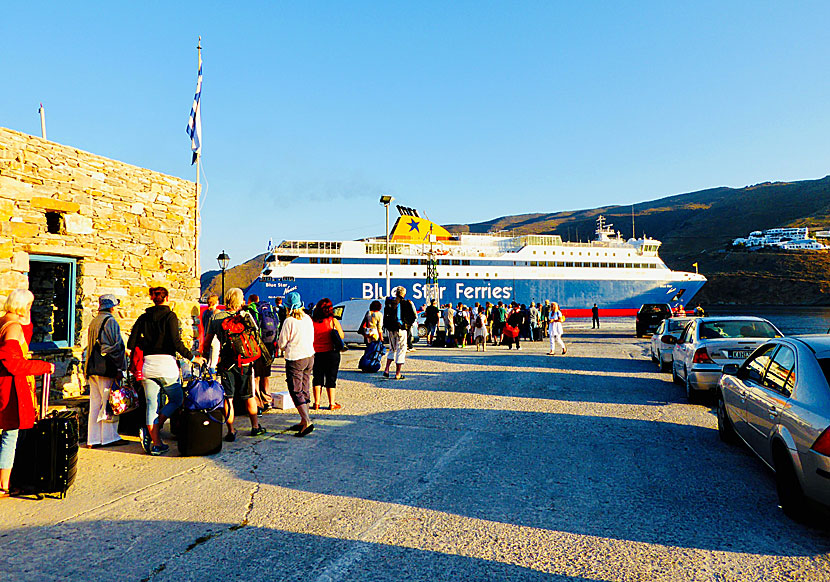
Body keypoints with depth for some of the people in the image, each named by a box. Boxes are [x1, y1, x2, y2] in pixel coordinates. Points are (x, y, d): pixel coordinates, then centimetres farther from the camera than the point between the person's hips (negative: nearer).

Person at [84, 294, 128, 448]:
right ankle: (109, 437, 3)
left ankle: (93, 439, 12)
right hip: (106, 368, -8)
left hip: (92, 369, 8)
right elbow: (116, 346, -14)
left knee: (95, 403, 10)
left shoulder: (93, 322, 18)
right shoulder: (110, 321, -9)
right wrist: (119, 367, -11)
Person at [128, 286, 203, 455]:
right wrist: (192, 357, -4)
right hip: (166, 364, -5)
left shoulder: (144, 317, 9)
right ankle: (150, 431, -1)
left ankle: (156, 444, 9)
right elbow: (176, 343, -14)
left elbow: (131, 343, 6)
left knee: (152, 405, 8)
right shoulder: (170, 316, -5)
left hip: (148, 365, 5)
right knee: (176, 400, 13)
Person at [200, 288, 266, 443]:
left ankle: (231, 431, 6)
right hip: (244, 362, -1)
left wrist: (203, 355, 17)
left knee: (228, 398, 5)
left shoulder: (217, 317, 1)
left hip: (226, 362, 1)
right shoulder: (246, 316, -5)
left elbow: (208, 340, 5)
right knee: (249, 396, 12)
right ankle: (255, 427, 24)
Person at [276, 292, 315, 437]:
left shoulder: (289, 321, -14)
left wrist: (284, 347, 14)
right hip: (310, 357, 7)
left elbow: (282, 344, -7)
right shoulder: (308, 318, 6)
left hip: (295, 359, -7)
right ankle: (303, 422, 19)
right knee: (304, 390, 14)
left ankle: (307, 421, -13)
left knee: (296, 392, -3)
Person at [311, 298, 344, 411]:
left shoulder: (312, 321, -3)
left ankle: (316, 403, 14)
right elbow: (341, 336, -4)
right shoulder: (333, 321, -9)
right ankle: (332, 404, 11)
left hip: (316, 353, 2)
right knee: (331, 378, 7)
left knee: (317, 377, 12)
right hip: (331, 353, -2)